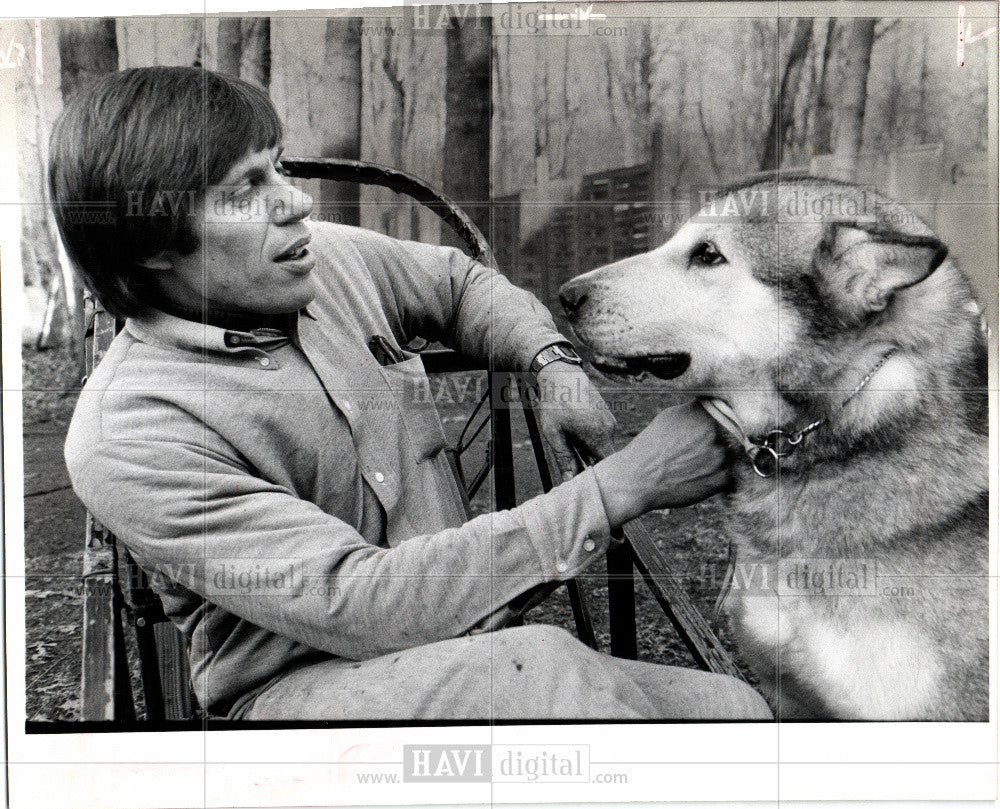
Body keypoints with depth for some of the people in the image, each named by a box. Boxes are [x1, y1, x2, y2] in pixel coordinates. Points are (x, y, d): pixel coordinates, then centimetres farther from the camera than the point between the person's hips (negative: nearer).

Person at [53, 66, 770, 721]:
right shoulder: (127, 439, -19)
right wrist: (623, 486, -27)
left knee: (740, 707, -16)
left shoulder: (332, 259, 1)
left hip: (466, 648, 6)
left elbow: (460, 283, 23)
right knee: (544, 665, -35)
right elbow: (355, 604, -27)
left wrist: (555, 363, 1)